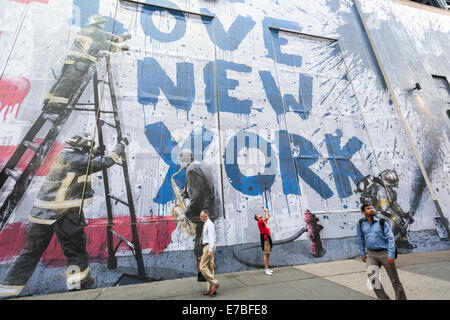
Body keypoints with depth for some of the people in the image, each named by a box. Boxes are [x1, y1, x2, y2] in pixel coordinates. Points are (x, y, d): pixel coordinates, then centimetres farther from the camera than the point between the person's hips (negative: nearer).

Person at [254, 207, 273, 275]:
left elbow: (268, 217, 32)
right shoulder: (259, 221, -10)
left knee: (268, 254, 11)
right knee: (266, 254, -9)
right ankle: (266, 269, -7)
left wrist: (266, 212, 19)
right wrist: (266, 211, -13)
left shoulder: (264, 221, 17)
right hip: (265, 238, -9)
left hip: (268, 238, 9)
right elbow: (266, 218, -26)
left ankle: (266, 268, 19)